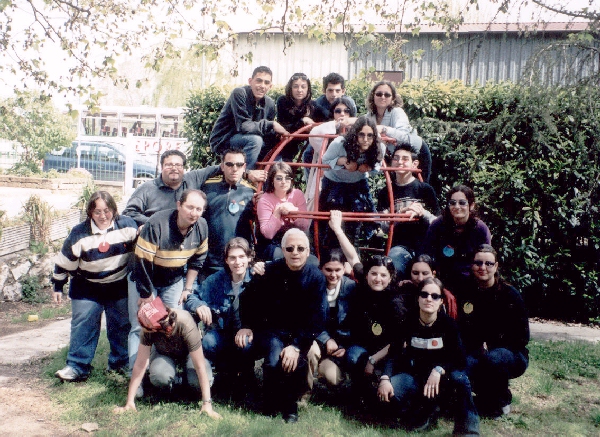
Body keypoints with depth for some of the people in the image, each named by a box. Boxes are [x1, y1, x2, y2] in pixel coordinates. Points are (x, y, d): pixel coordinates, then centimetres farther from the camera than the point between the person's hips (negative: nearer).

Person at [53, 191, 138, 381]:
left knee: (121, 324, 8)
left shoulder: (127, 225, -13)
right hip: (87, 288, -1)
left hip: (119, 286, 1)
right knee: (83, 324, -3)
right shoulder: (80, 233, -14)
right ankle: (77, 366, 7)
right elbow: (64, 260, -6)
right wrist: (58, 287, -1)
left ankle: (120, 362, 23)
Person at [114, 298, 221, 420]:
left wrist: (207, 404, -40)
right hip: (164, 353, 1)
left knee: (197, 381, -30)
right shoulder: (148, 328, -32)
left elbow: (200, 366, -37)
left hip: (188, 352, -1)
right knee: (159, 377, -32)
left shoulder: (185, 324, -40)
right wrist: (129, 403, -30)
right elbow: (140, 364, -28)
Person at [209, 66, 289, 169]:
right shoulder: (239, 94, -20)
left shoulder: (269, 103, -1)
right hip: (223, 141, -7)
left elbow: (268, 132, 2)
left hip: (244, 142, 7)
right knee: (255, 140, -32)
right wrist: (271, 125, -28)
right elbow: (242, 126, -28)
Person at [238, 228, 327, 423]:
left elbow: (317, 319, -12)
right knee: (274, 360, -28)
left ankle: (290, 406, 0)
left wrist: (297, 346, -23)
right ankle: (271, 408, -1)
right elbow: (249, 299, 6)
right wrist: (247, 326, -8)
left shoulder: (316, 277, -9)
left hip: (301, 334, 0)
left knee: (294, 362, -28)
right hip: (271, 330, 0)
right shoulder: (270, 271, -7)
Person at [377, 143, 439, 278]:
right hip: (400, 245, 0)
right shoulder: (385, 193, 11)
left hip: (425, 245, 0)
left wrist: (423, 213, -16)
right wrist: (401, 213, -16)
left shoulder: (425, 189, 6)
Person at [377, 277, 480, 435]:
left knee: (459, 378, -34)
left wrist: (439, 370, -35)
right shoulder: (408, 322, -7)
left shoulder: (448, 324, -10)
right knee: (389, 389, -28)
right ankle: (423, 414, -2)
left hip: (441, 377, -1)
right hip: (414, 375, 1)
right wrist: (385, 378, -30)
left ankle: (467, 430, -19)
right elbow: (394, 354, -11)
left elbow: (460, 359, -17)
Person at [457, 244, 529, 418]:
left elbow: (522, 337, -8)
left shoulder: (510, 294, -9)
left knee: (494, 358, -36)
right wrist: (479, 348, -15)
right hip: (477, 354, 2)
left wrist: (489, 346, -14)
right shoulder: (466, 293, 0)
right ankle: (485, 396, 5)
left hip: (511, 354, -2)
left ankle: (502, 401, -5)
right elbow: (462, 333, 3)